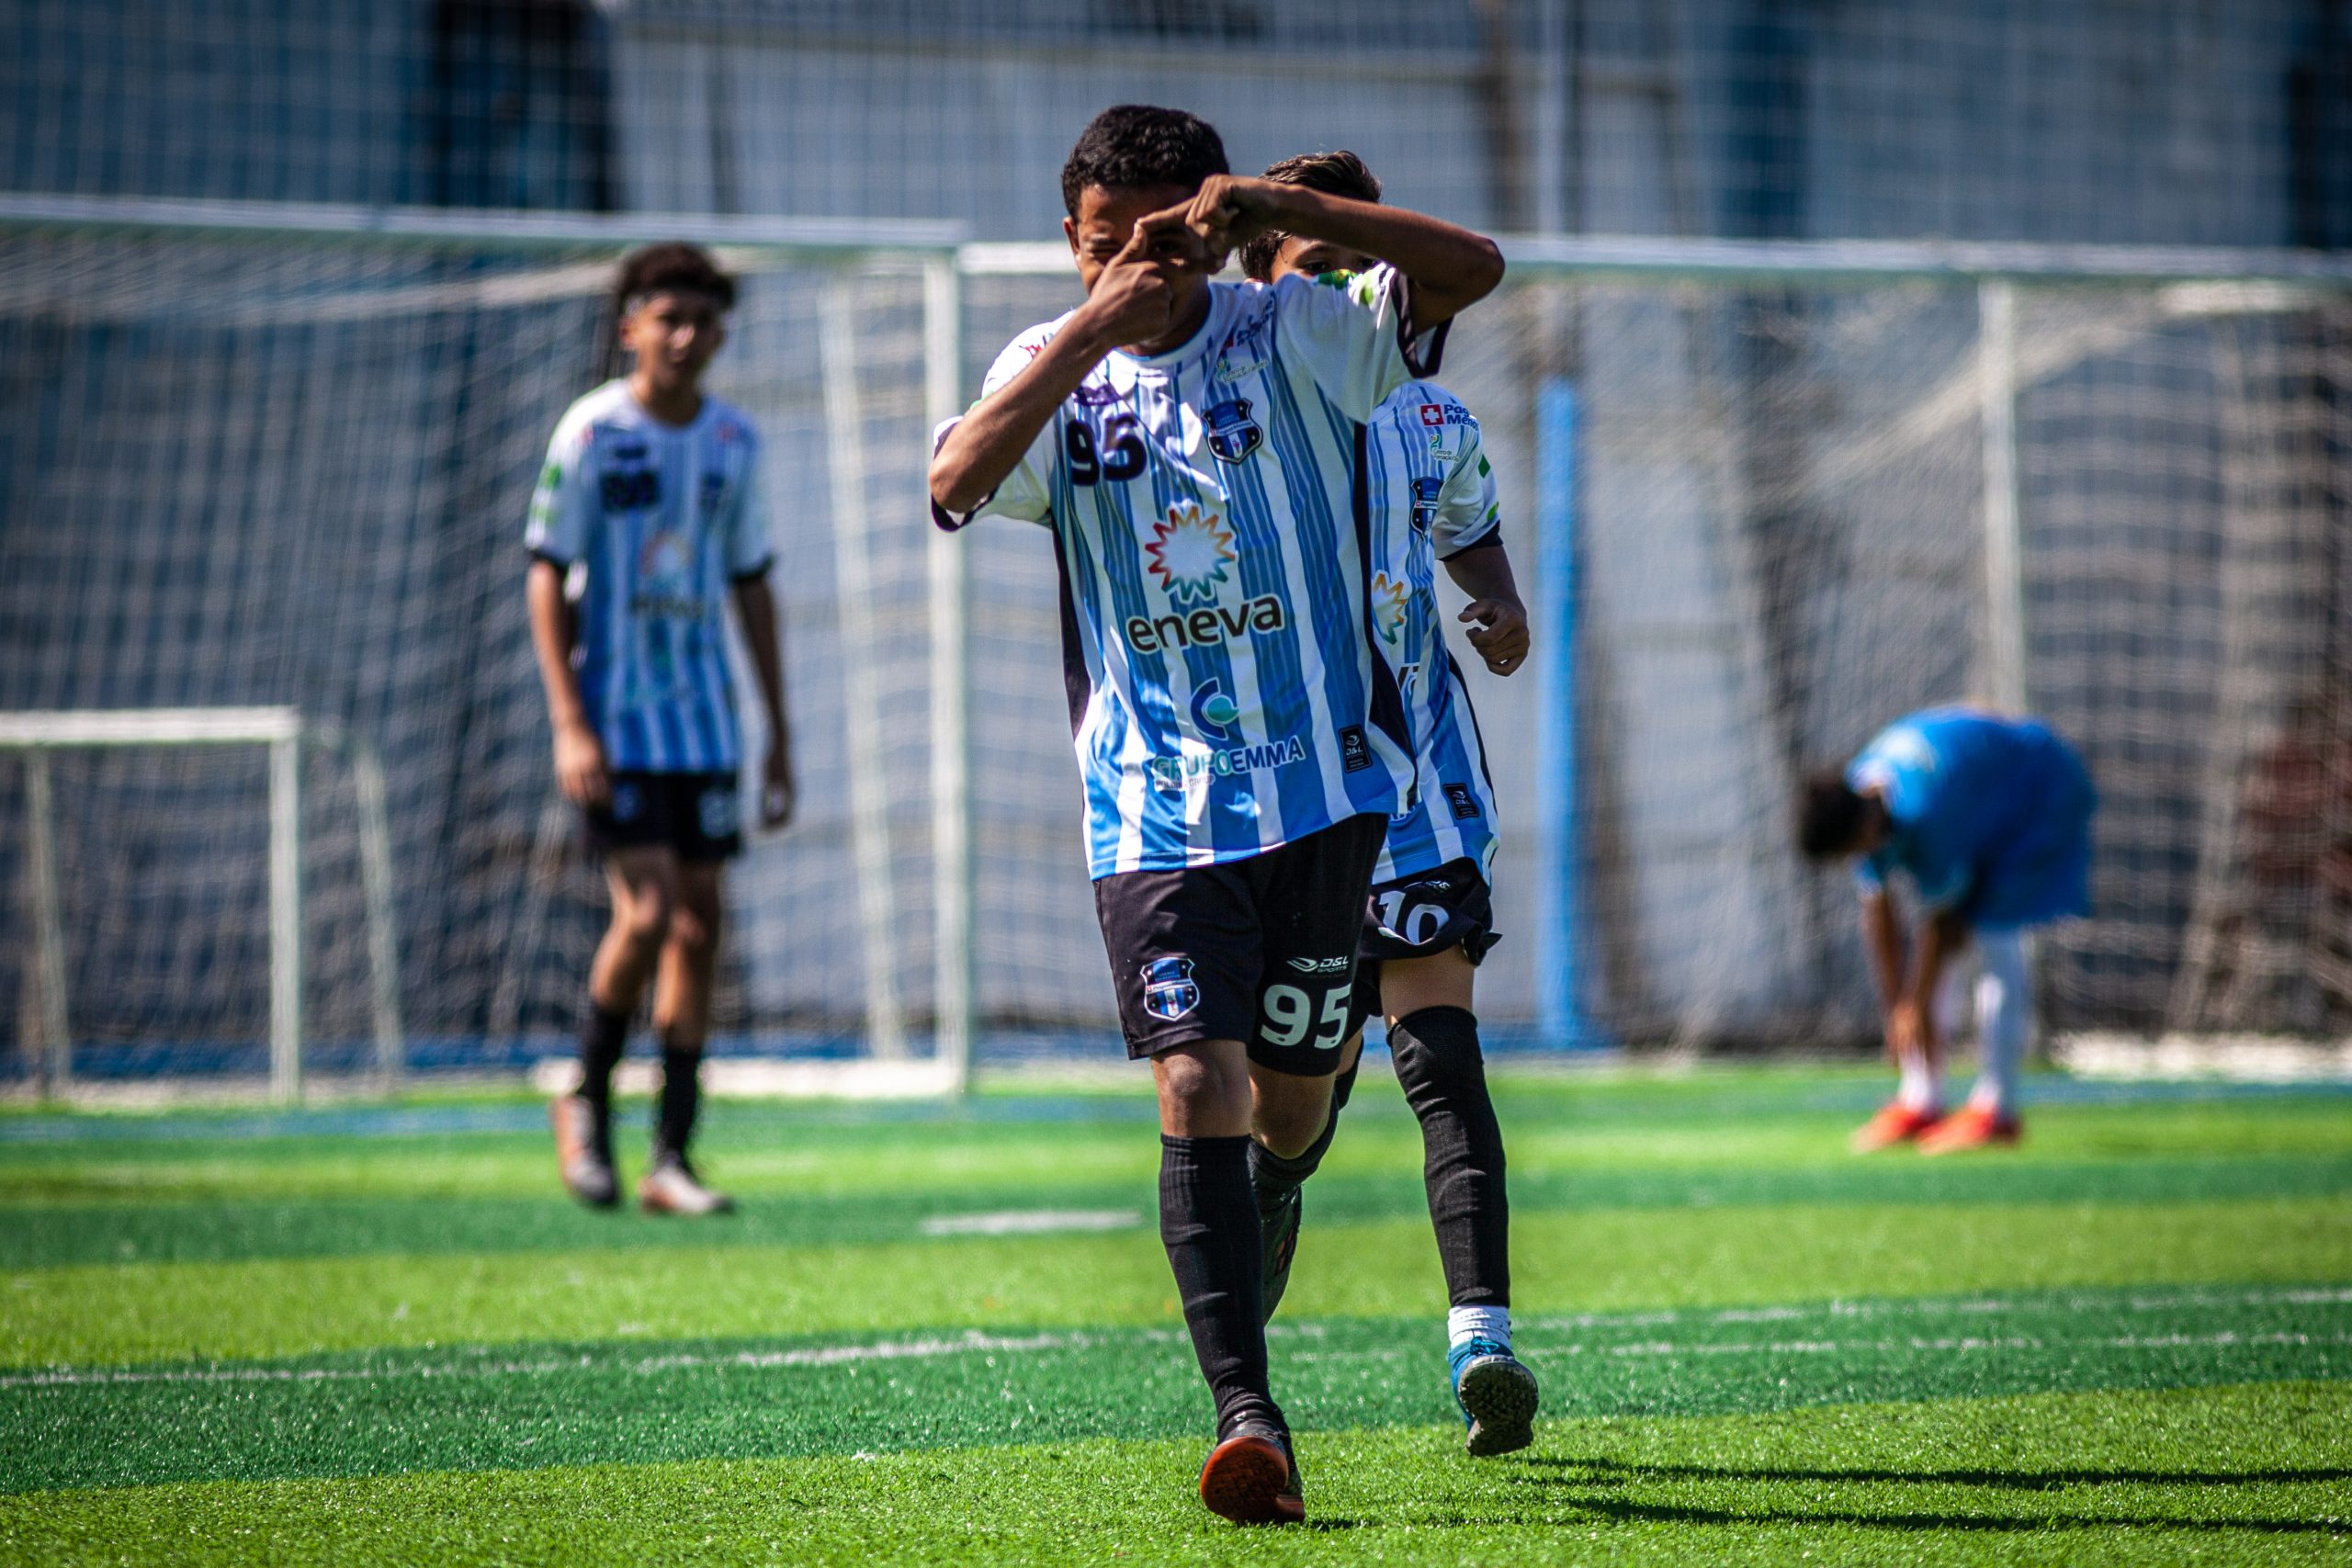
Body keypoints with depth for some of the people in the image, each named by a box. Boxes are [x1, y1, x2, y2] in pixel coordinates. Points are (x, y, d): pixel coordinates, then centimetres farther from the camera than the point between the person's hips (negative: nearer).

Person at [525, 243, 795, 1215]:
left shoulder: (734, 441, 7)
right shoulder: (591, 432, -7)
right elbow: (546, 578, -7)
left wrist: (779, 734, 13)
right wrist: (569, 725, -15)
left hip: (705, 722, 5)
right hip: (614, 719, -5)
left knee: (701, 925, 2)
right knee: (648, 916, -15)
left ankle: (670, 1160, 7)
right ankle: (585, 1101, 9)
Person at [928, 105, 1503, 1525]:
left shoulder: (1292, 335, -1)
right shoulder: (1055, 371, 3)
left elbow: (1473, 269, -15)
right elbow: (955, 482, -17)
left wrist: (1274, 204, -23)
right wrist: (1095, 325, -25)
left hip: (1324, 781, 0)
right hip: (1154, 805, 0)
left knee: (1288, 1113, 7)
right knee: (1197, 1092, -14)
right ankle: (1247, 1412, -15)